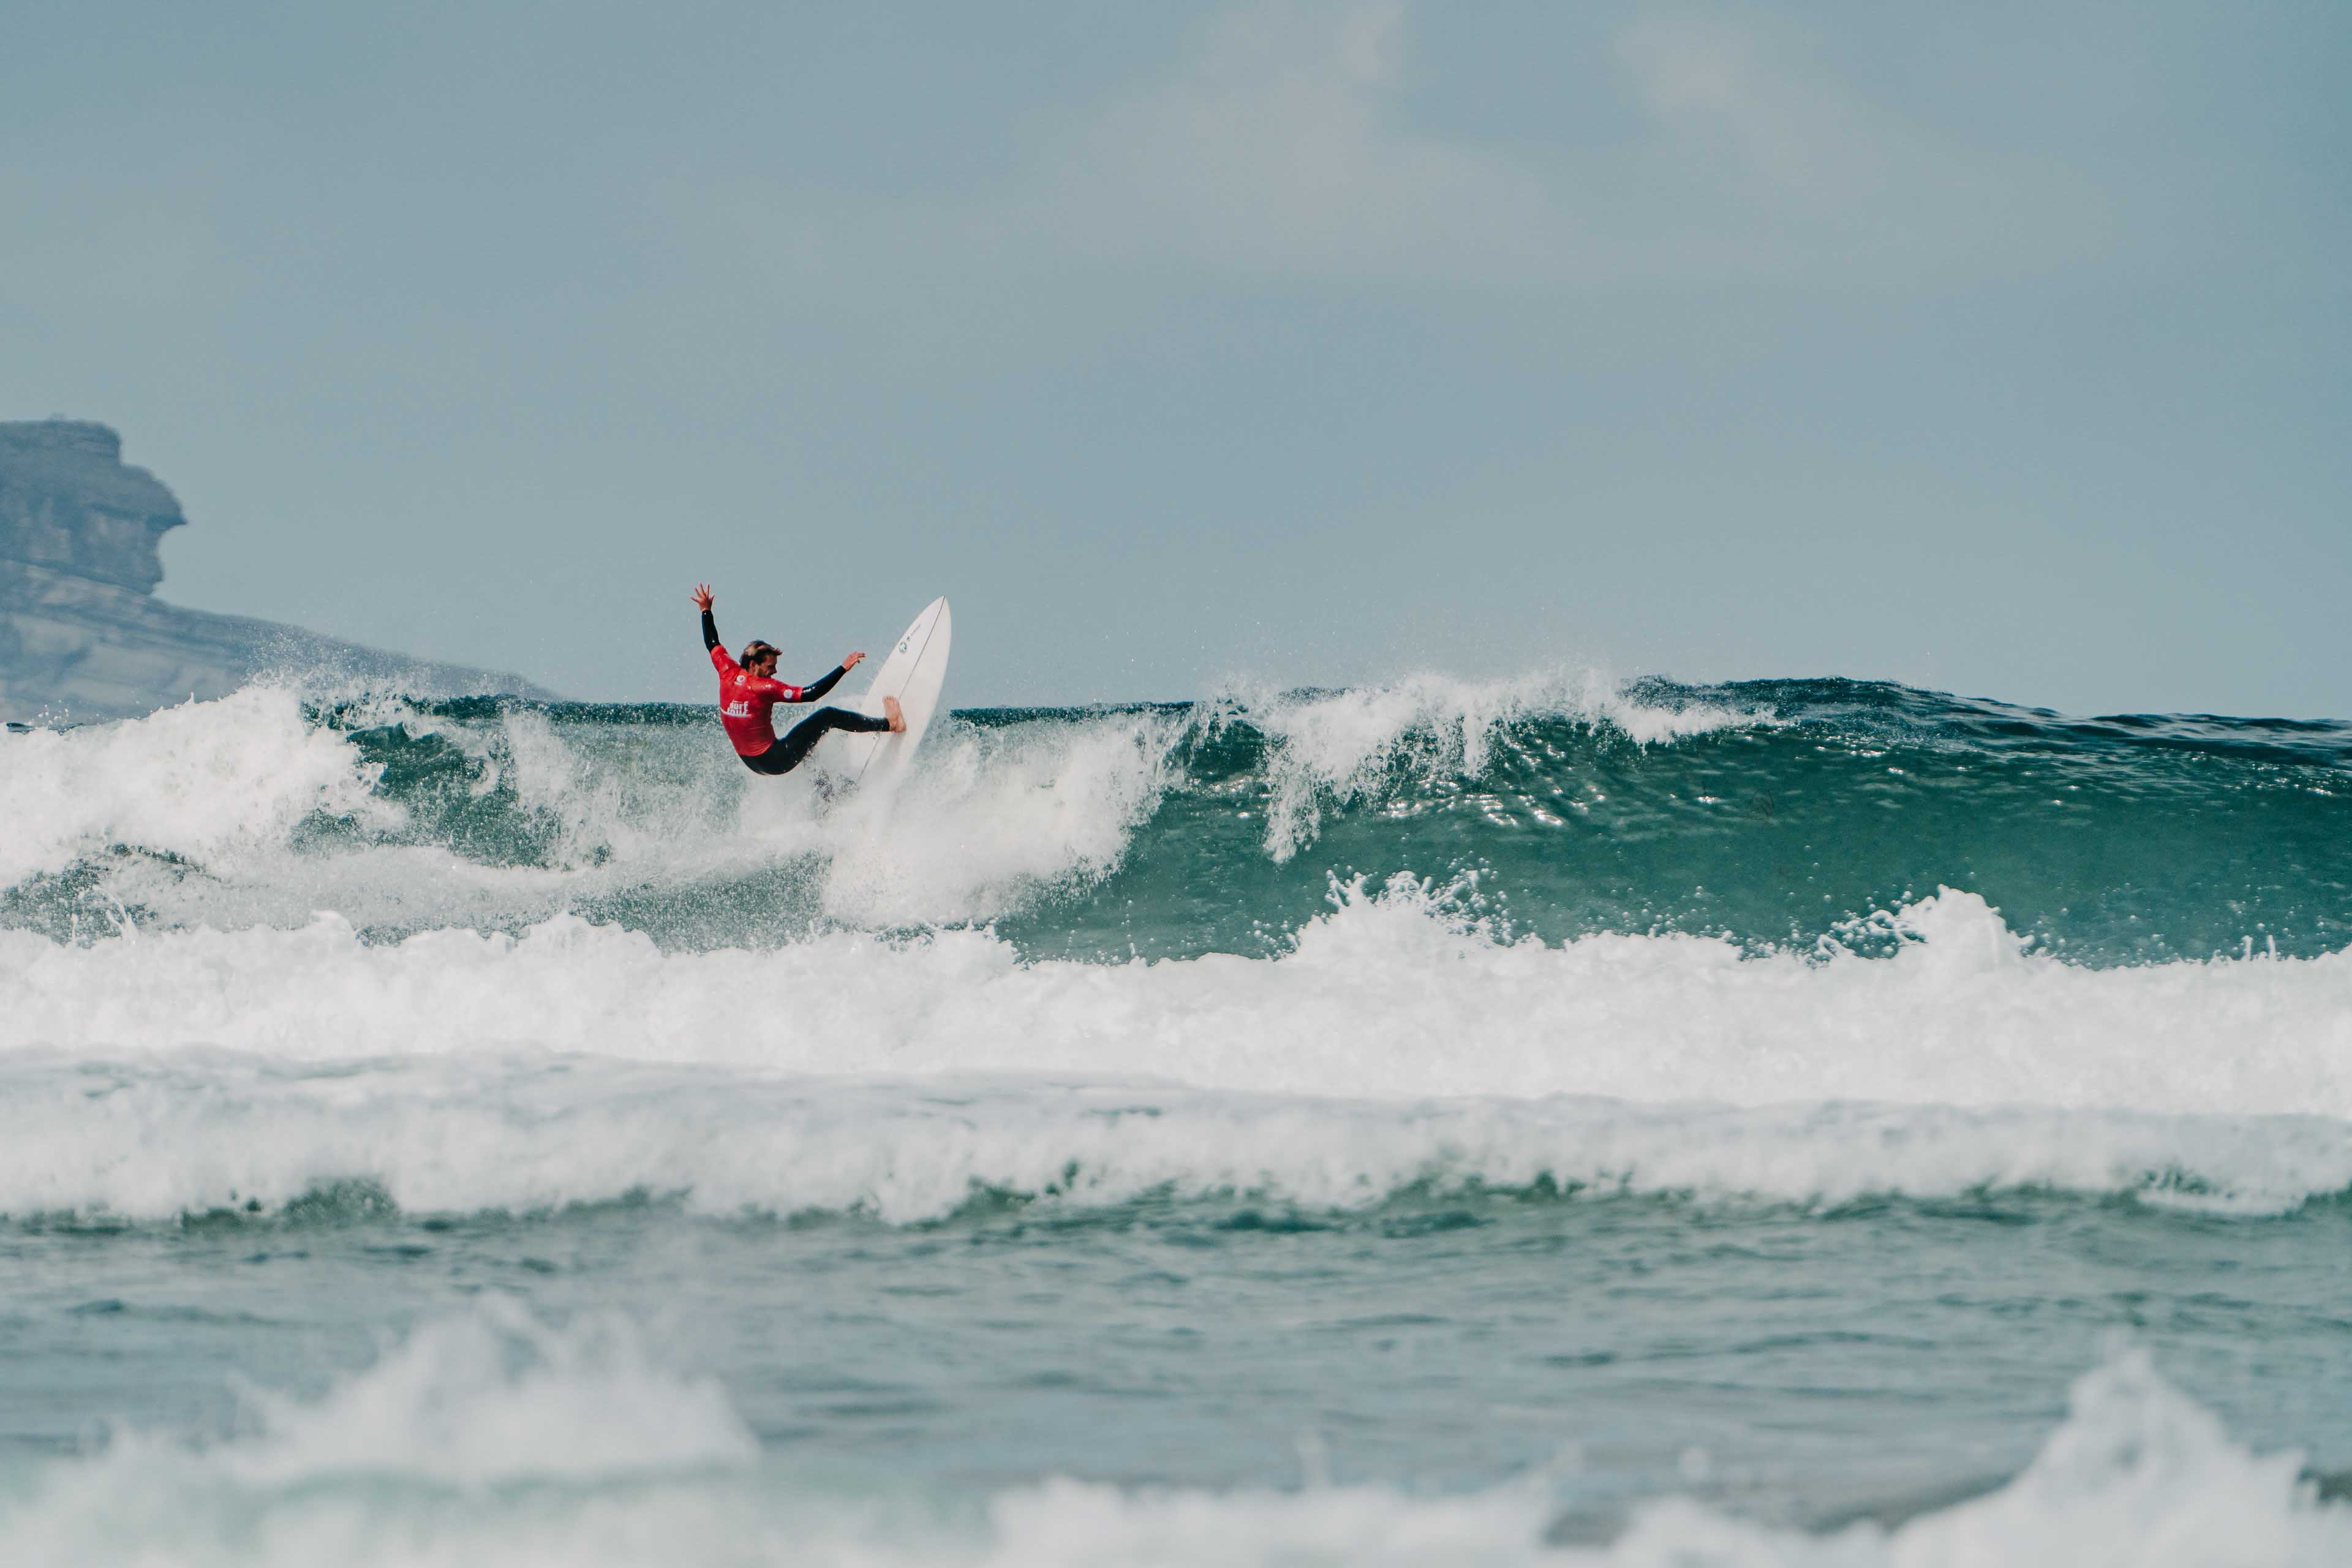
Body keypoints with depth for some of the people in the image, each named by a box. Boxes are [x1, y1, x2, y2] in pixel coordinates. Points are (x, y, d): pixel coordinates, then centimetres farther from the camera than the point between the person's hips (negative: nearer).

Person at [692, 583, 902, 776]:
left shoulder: (728, 674, -4)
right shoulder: (763, 688, -24)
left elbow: (712, 644, 15)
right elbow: (810, 694, -28)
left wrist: (706, 612, 29)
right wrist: (843, 669, -27)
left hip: (751, 762, 9)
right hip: (773, 761, -9)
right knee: (827, 716, -7)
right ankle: (889, 724, -2)